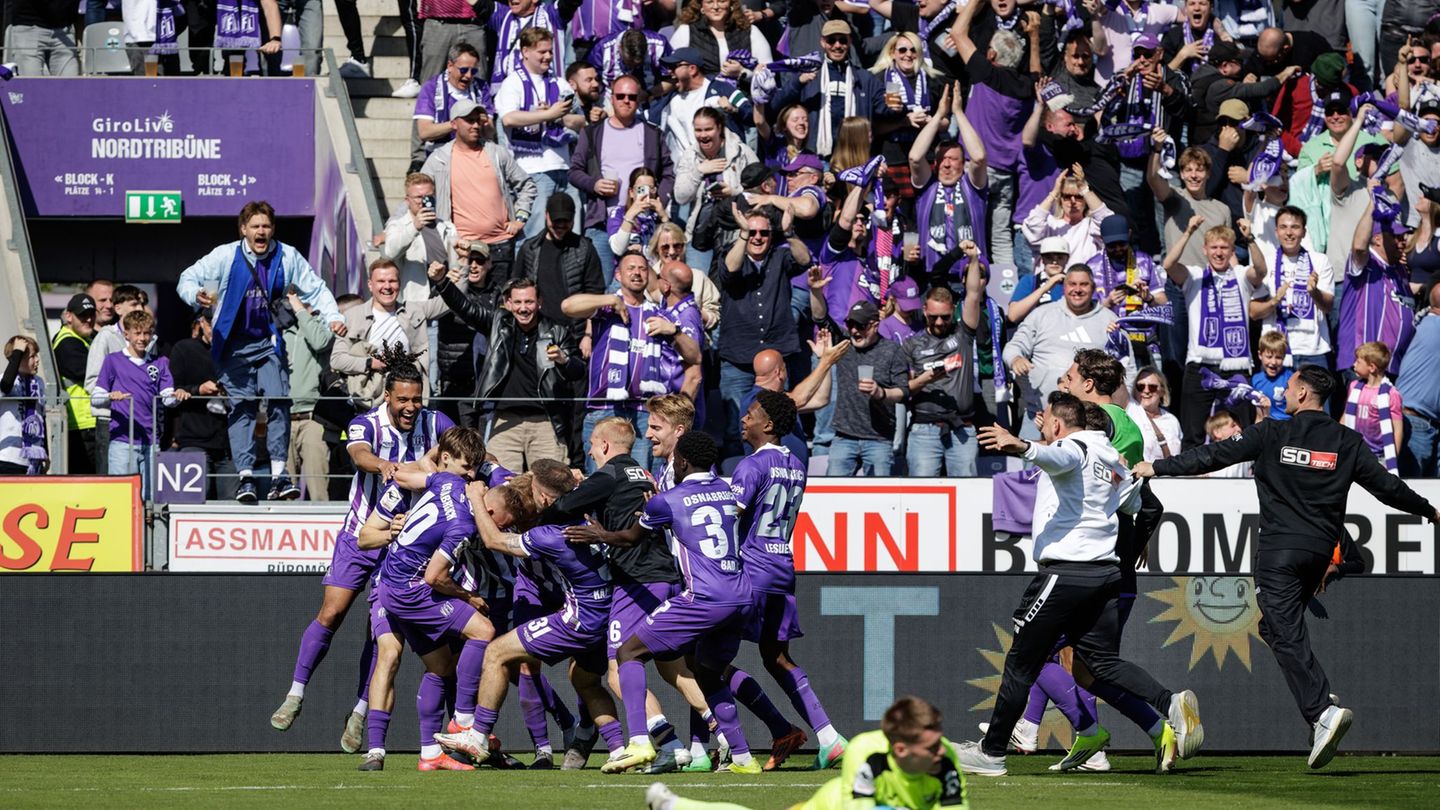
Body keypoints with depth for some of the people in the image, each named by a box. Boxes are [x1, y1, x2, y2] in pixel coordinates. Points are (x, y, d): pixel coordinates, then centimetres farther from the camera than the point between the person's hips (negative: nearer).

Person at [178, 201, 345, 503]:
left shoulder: (287, 257, 1)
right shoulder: (226, 256, -4)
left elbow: (315, 289, 11)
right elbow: (189, 279, -4)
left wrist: (333, 317, -4)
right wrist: (196, 295, -27)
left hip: (269, 342, 1)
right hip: (235, 343, -1)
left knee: (278, 403, -12)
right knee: (242, 407, -5)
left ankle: (278, 475, -10)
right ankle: (246, 476, -5)